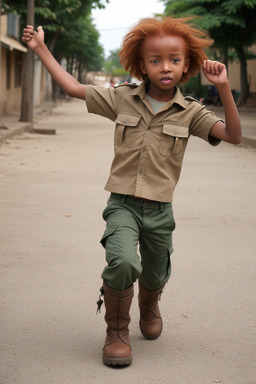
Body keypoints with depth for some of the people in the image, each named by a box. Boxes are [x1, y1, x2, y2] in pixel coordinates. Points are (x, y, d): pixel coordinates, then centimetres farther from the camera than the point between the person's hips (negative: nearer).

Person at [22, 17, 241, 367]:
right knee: (123, 262, -27)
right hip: (123, 204, -1)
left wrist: (223, 88, -23)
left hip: (159, 210, 1)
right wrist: (41, 49, 10)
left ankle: (149, 308, 55)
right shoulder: (123, 98, 0)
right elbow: (74, 88, 8)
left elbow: (233, 135, -13)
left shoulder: (189, 112, -2)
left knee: (154, 278, 17)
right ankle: (116, 332, -3)